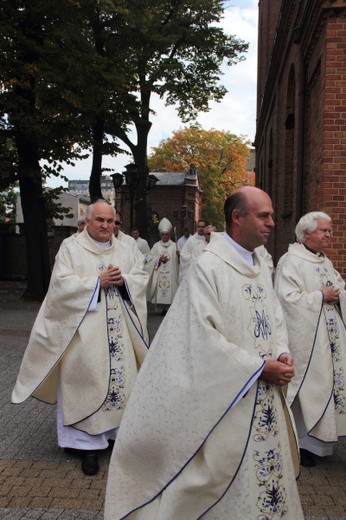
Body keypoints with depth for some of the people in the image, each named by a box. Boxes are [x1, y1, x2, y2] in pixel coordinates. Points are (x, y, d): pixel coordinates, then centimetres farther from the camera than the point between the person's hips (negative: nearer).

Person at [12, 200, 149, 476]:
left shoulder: (123, 249, 11)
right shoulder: (70, 248, -2)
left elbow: (142, 278, 9)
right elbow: (62, 284, -12)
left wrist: (123, 280, -11)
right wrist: (97, 281, -18)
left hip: (118, 330, 4)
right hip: (84, 330, -4)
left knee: (121, 376, 7)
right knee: (86, 380, -3)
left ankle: (120, 429, 25)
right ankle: (88, 443, 6)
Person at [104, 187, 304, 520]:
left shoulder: (261, 267, 8)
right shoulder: (208, 266, -15)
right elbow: (204, 336, -20)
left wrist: (282, 354, -5)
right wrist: (259, 367, -18)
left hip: (266, 397, 7)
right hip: (227, 397, -7)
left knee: (269, 468, 18)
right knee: (227, 479, 6)